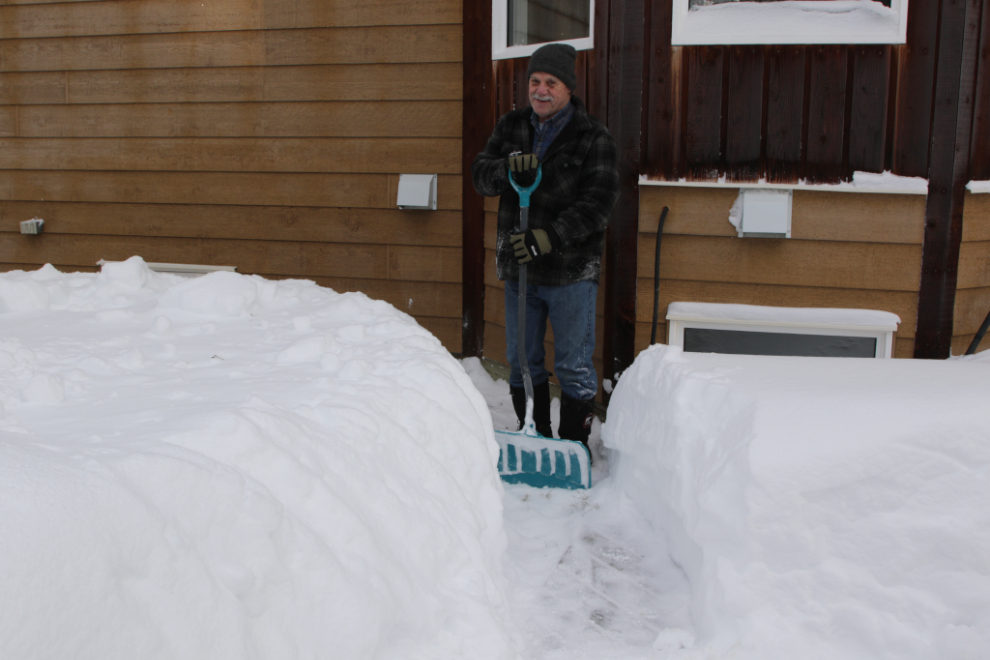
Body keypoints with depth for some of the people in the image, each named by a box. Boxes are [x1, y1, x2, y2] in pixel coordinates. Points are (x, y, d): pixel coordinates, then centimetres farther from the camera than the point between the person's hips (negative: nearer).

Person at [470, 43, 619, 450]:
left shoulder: (593, 138, -6)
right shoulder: (511, 127, 9)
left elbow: (598, 204, -14)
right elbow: (480, 174, 2)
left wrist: (549, 237, -24)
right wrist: (507, 169, -21)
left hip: (571, 271, -4)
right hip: (518, 268, 5)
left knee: (574, 367, 1)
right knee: (522, 362, 13)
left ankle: (574, 447, 15)